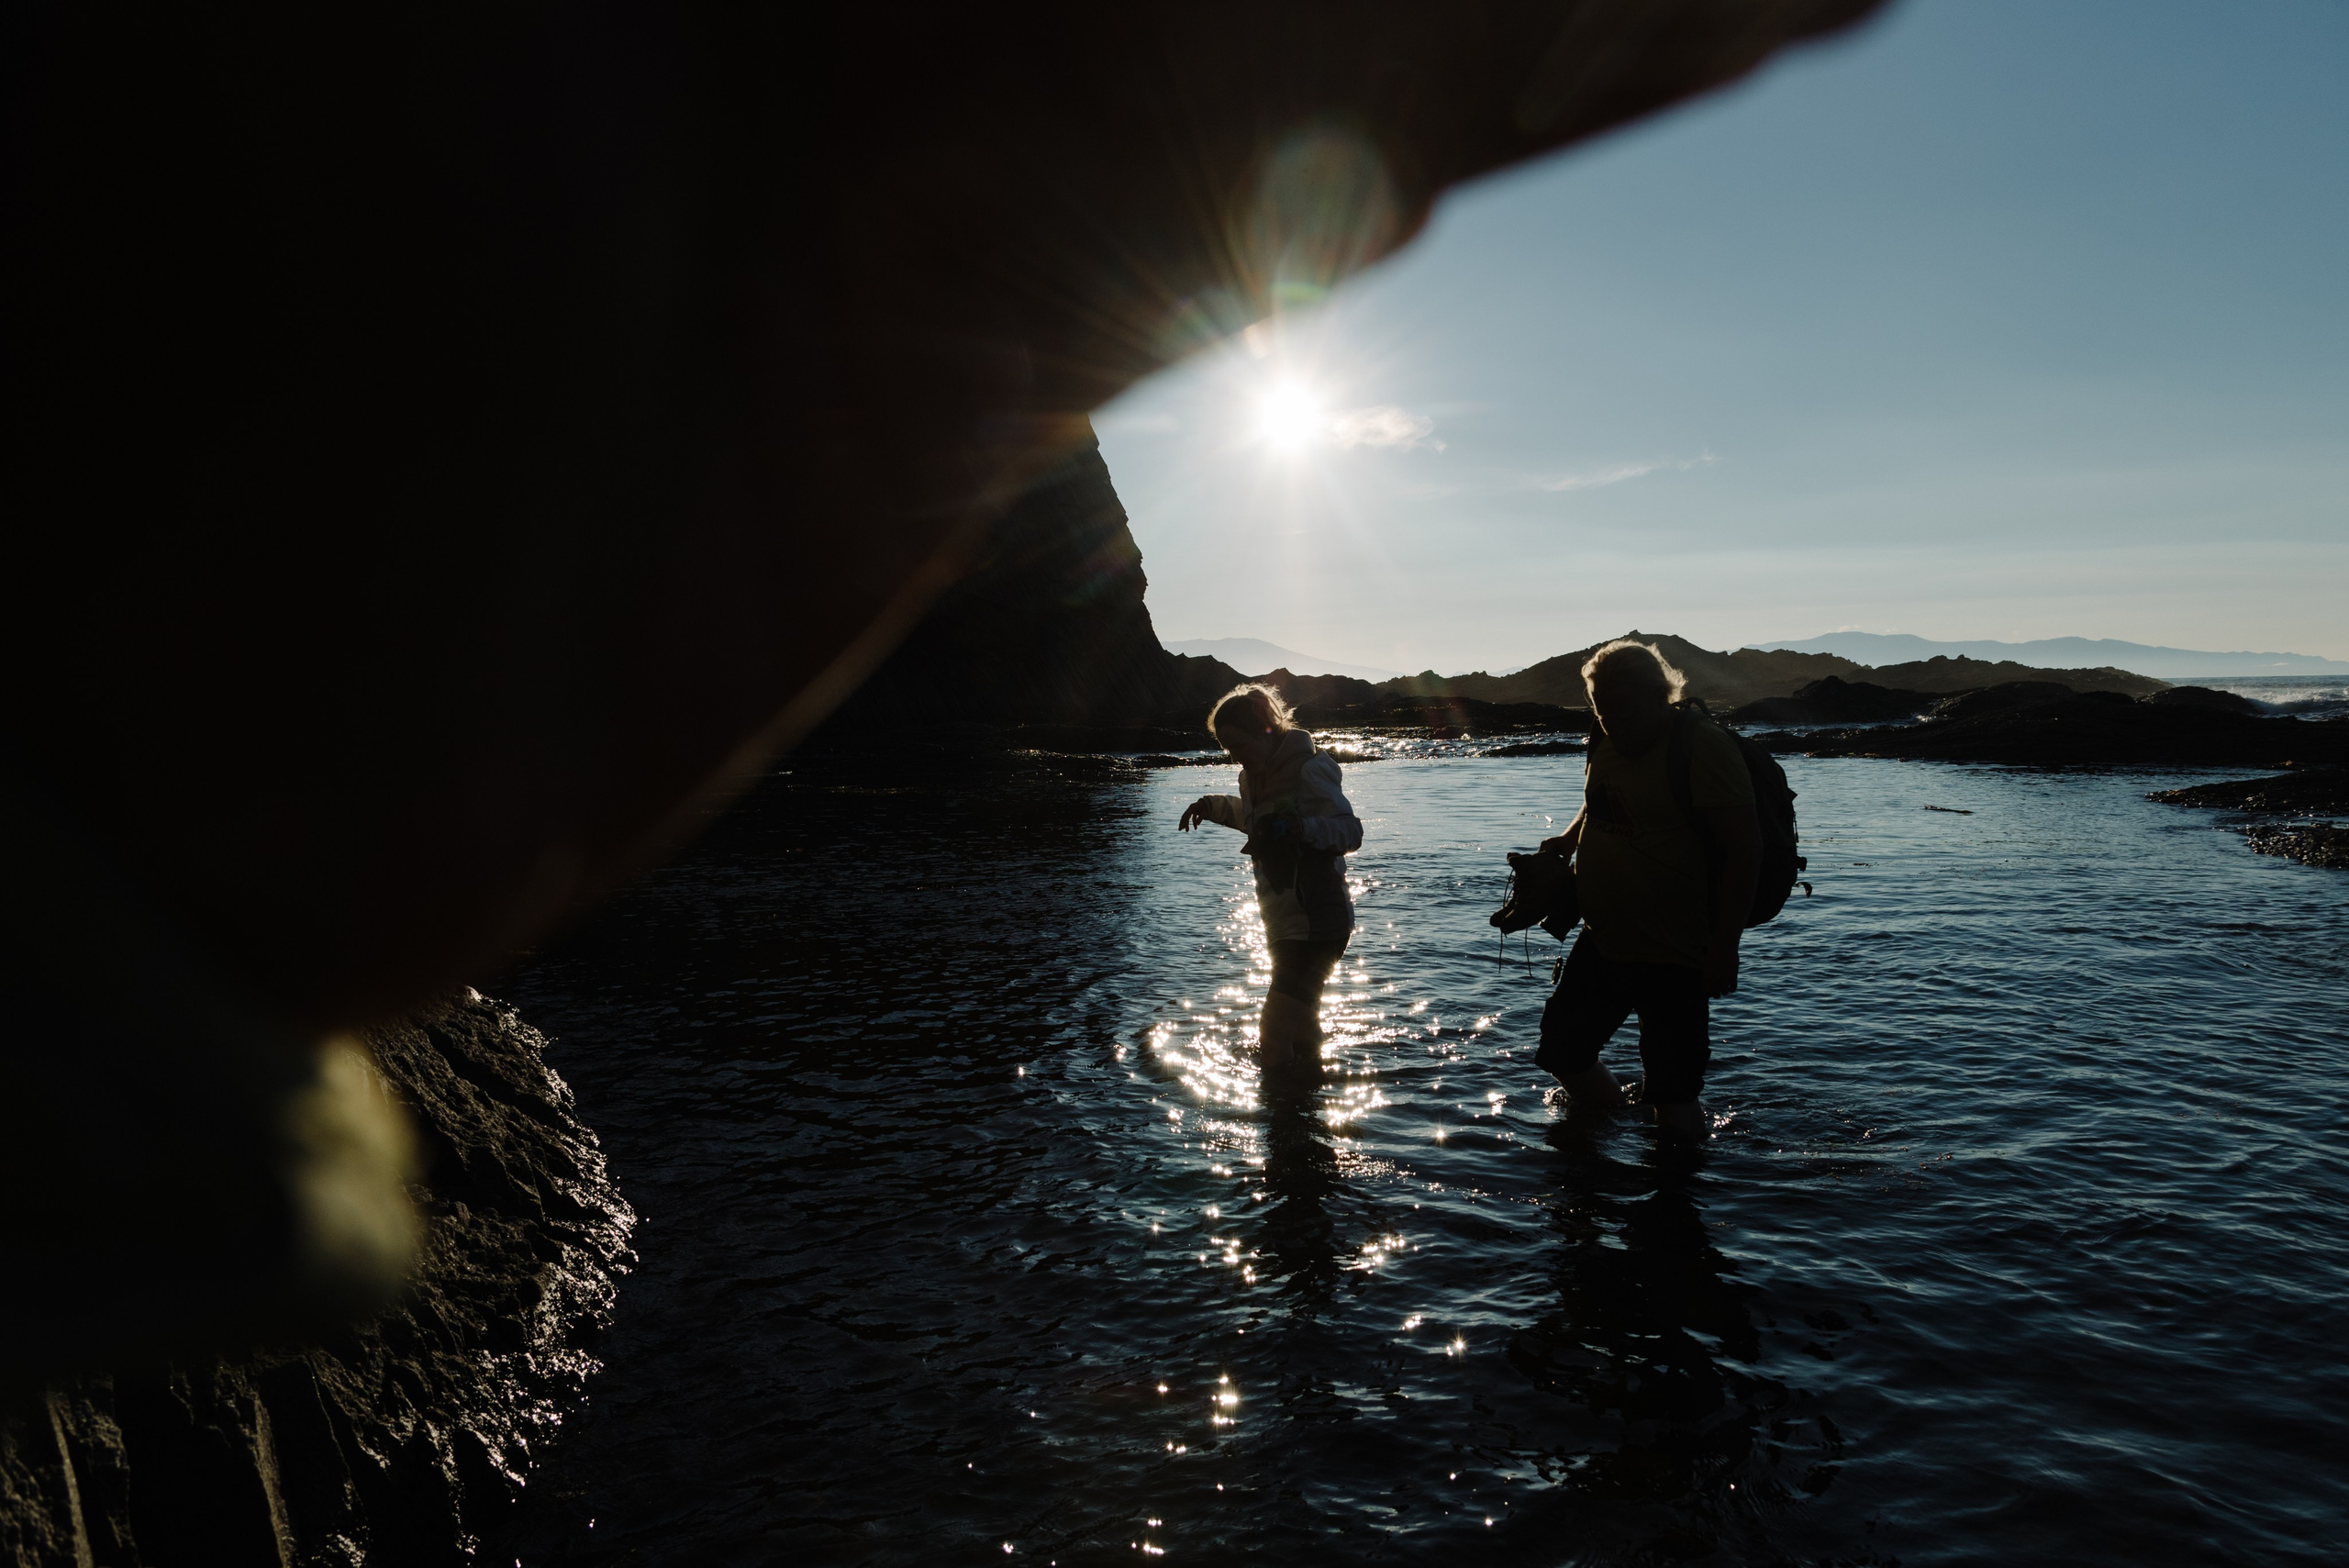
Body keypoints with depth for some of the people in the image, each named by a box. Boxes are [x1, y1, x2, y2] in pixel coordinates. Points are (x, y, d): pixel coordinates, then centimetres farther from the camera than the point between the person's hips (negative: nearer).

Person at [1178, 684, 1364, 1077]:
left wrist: (1302, 827, -41)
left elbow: (1351, 830, -25)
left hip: (1317, 924, -10)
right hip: (1284, 925, 10)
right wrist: (1214, 806, 19)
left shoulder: (1308, 770, -17)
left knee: (1274, 1047, -13)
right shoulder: (1256, 775, 11)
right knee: (1301, 1025, 24)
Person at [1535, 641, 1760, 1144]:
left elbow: (1744, 846, -20)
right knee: (1563, 1051, 18)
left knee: (1674, 1111, 3)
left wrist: (1724, 947, -22)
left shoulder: (1702, 749, -17)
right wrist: (1565, 842, 5)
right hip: (1601, 945, 8)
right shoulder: (1608, 745, 7)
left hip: (1675, 960, -7)